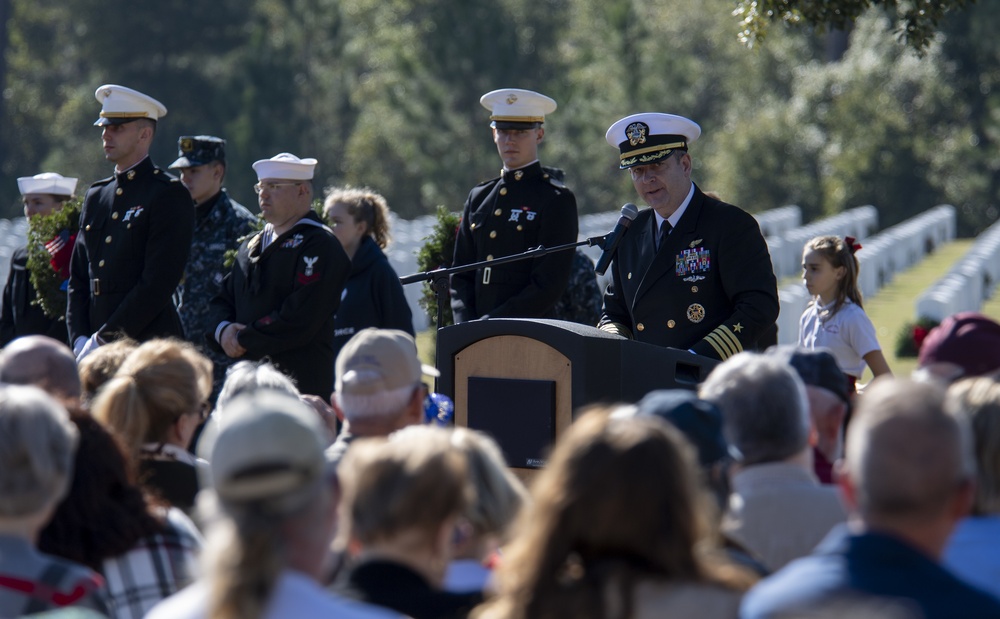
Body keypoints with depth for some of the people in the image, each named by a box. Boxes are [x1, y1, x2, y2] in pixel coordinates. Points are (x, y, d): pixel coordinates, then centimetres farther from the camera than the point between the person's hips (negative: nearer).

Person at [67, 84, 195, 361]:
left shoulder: (169, 195, -4)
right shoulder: (96, 196, 17)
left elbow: (158, 282, -13)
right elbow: (78, 278, 17)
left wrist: (103, 340, -14)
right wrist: (80, 340, 2)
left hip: (149, 347, -6)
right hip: (96, 350, 6)